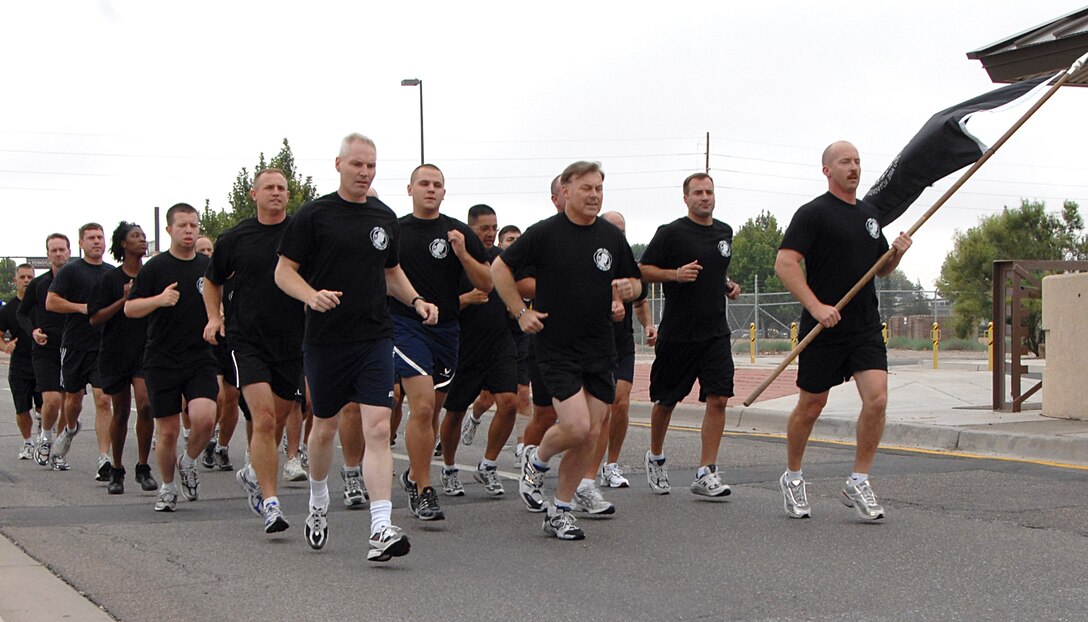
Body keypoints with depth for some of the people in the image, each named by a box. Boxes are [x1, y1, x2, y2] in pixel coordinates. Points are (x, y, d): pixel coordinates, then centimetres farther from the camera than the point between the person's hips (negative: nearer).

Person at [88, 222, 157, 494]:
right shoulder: (110, 279, 0)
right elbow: (95, 319, -5)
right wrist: (124, 300, -14)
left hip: (147, 351, 1)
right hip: (116, 353, -1)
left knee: (145, 405, -17)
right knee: (121, 412, 6)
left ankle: (143, 467, -6)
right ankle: (116, 469, 23)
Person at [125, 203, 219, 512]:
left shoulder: (210, 267, 8)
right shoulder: (155, 267, -1)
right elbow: (129, 308, -1)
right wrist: (159, 299, -17)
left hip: (200, 358, 2)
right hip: (162, 361, -1)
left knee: (204, 418, -20)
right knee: (168, 431, 1)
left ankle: (188, 463, 11)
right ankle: (167, 487, 24)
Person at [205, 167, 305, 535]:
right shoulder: (235, 239, 4)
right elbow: (212, 281, 20)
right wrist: (214, 317, 6)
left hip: (292, 341, 2)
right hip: (248, 339, -2)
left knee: (278, 421, 13)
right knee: (263, 419, -15)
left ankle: (254, 473, 41)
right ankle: (270, 504, -13)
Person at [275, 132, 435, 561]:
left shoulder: (385, 217, 11)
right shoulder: (314, 215, -2)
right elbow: (284, 271, -2)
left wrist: (416, 301, 7)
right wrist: (312, 296, -21)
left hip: (375, 337, 2)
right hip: (325, 338, -2)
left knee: (378, 428, -11)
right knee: (326, 426, 12)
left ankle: (381, 529, -17)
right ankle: (318, 503, 39)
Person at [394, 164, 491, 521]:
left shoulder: (458, 233, 4)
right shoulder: (393, 231, 5)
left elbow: (487, 284, 1)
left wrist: (462, 253, -14)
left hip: (446, 328, 2)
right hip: (406, 326, -2)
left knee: (433, 411, 12)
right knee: (422, 406, -17)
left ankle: (414, 475, 35)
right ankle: (423, 492, -9)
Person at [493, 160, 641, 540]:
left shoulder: (611, 237, 7)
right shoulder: (544, 233, -6)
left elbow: (635, 282, 18)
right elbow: (500, 269, 3)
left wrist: (629, 289, -5)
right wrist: (521, 312, -3)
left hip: (600, 350, 5)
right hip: (557, 348, -5)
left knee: (592, 433, 2)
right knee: (575, 427, -16)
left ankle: (560, 511, 16)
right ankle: (537, 459, 17)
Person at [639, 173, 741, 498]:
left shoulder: (725, 232, 13)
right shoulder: (670, 232, -5)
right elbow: (644, 270, -4)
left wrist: (728, 285, 10)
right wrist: (675, 273, -19)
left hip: (715, 333, 4)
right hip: (677, 333, -4)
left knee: (718, 399, -9)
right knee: (666, 401, 8)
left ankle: (706, 473, -5)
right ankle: (656, 458, 32)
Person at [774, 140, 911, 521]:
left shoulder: (870, 214, 15)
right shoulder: (813, 213, -6)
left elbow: (882, 269, 25)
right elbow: (785, 264, -15)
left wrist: (897, 253, 2)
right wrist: (816, 307, -22)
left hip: (866, 328, 5)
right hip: (824, 329, -5)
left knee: (877, 399, -11)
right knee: (811, 407, 6)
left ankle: (858, 483, 1)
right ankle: (792, 478, 27)